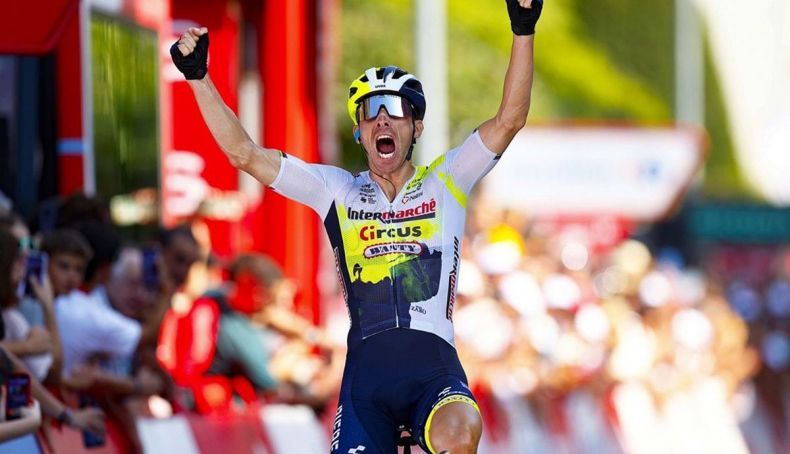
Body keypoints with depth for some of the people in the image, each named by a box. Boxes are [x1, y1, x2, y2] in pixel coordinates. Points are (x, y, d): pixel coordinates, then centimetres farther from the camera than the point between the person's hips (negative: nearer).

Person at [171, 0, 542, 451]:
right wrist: (198, 76, 1)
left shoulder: (444, 184, 11)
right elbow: (244, 153, 8)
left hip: (434, 367, -2)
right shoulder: (339, 190, 12)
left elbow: (508, 122, 0)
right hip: (367, 370, 2)